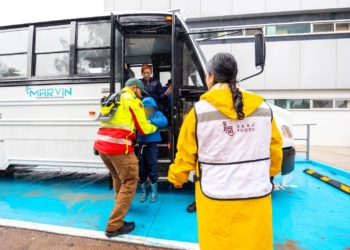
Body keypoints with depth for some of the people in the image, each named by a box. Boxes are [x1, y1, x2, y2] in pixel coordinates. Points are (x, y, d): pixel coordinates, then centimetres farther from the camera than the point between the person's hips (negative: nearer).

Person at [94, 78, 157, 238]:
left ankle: (120, 203, 47)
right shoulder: (133, 100, 1)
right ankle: (114, 226, 3)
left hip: (102, 144, 9)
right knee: (130, 182, 1)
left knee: (118, 177, 27)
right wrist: (155, 127, 20)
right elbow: (143, 129, 1)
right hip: (119, 146, -9)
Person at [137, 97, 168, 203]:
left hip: (151, 145, -3)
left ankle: (154, 192, 21)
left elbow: (164, 122, -18)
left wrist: (151, 121, -25)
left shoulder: (157, 114, 1)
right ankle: (144, 191, 27)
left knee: (152, 169, 3)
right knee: (141, 169, 11)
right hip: (141, 145, 3)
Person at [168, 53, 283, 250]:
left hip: (217, 198, -2)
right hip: (257, 196, 3)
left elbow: (186, 154, -4)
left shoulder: (200, 111, -11)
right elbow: (275, 149, 8)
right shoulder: (264, 108, -2)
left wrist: (177, 178, 15)